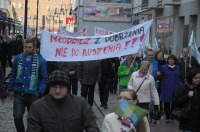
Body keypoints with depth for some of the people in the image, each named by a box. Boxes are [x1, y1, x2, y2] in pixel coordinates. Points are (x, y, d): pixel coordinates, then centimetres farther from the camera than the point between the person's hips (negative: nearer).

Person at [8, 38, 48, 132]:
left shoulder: (41, 60, -5)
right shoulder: (18, 58, 4)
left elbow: (44, 78, -2)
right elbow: (13, 75, 12)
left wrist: (40, 92, -12)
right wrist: (10, 89, 8)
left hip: (33, 94, -2)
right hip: (19, 93, 2)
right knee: (17, 117, -4)